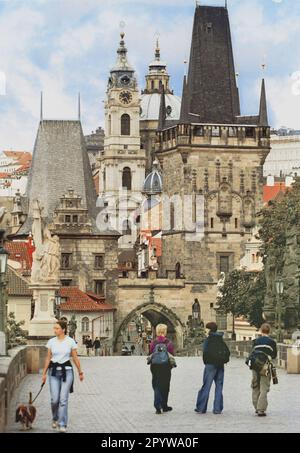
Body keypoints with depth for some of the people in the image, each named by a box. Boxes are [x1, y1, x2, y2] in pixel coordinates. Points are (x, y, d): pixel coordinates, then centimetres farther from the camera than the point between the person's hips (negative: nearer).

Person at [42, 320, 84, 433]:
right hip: (54, 371, 2)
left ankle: (62, 425, -2)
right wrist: (44, 373, 8)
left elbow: (75, 358, 4)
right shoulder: (51, 342, 3)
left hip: (67, 370, -2)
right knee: (55, 399, -3)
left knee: (63, 399, -7)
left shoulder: (70, 341, -2)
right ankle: (55, 419, 26)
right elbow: (48, 358, 8)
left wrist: (80, 372, 7)